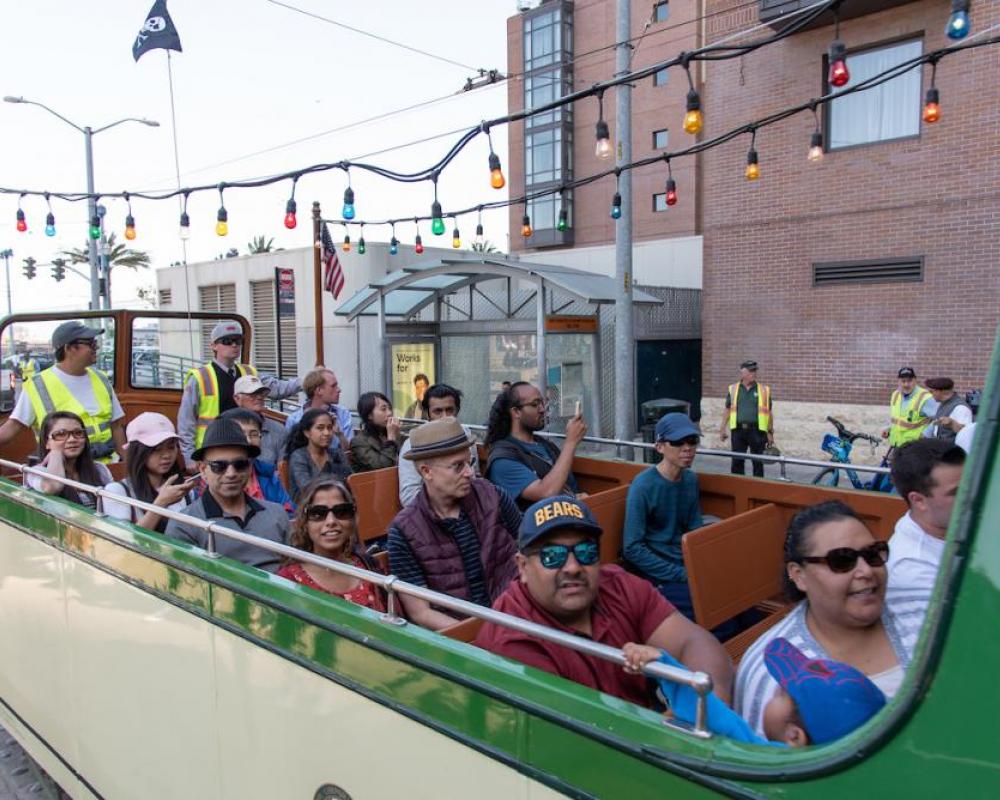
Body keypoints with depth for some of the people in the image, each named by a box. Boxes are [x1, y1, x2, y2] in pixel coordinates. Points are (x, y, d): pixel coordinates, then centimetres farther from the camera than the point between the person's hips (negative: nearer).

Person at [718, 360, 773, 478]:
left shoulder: (764, 390, 6)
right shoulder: (733, 389, 8)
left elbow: (769, 412, 7)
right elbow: (727, 410, 11)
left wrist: (770, 432, 4)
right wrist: (723, 428, 5)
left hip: (757, 430, -1)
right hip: (738, 430, 1)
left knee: (758, 462, 5)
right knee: (737, 461, 5)